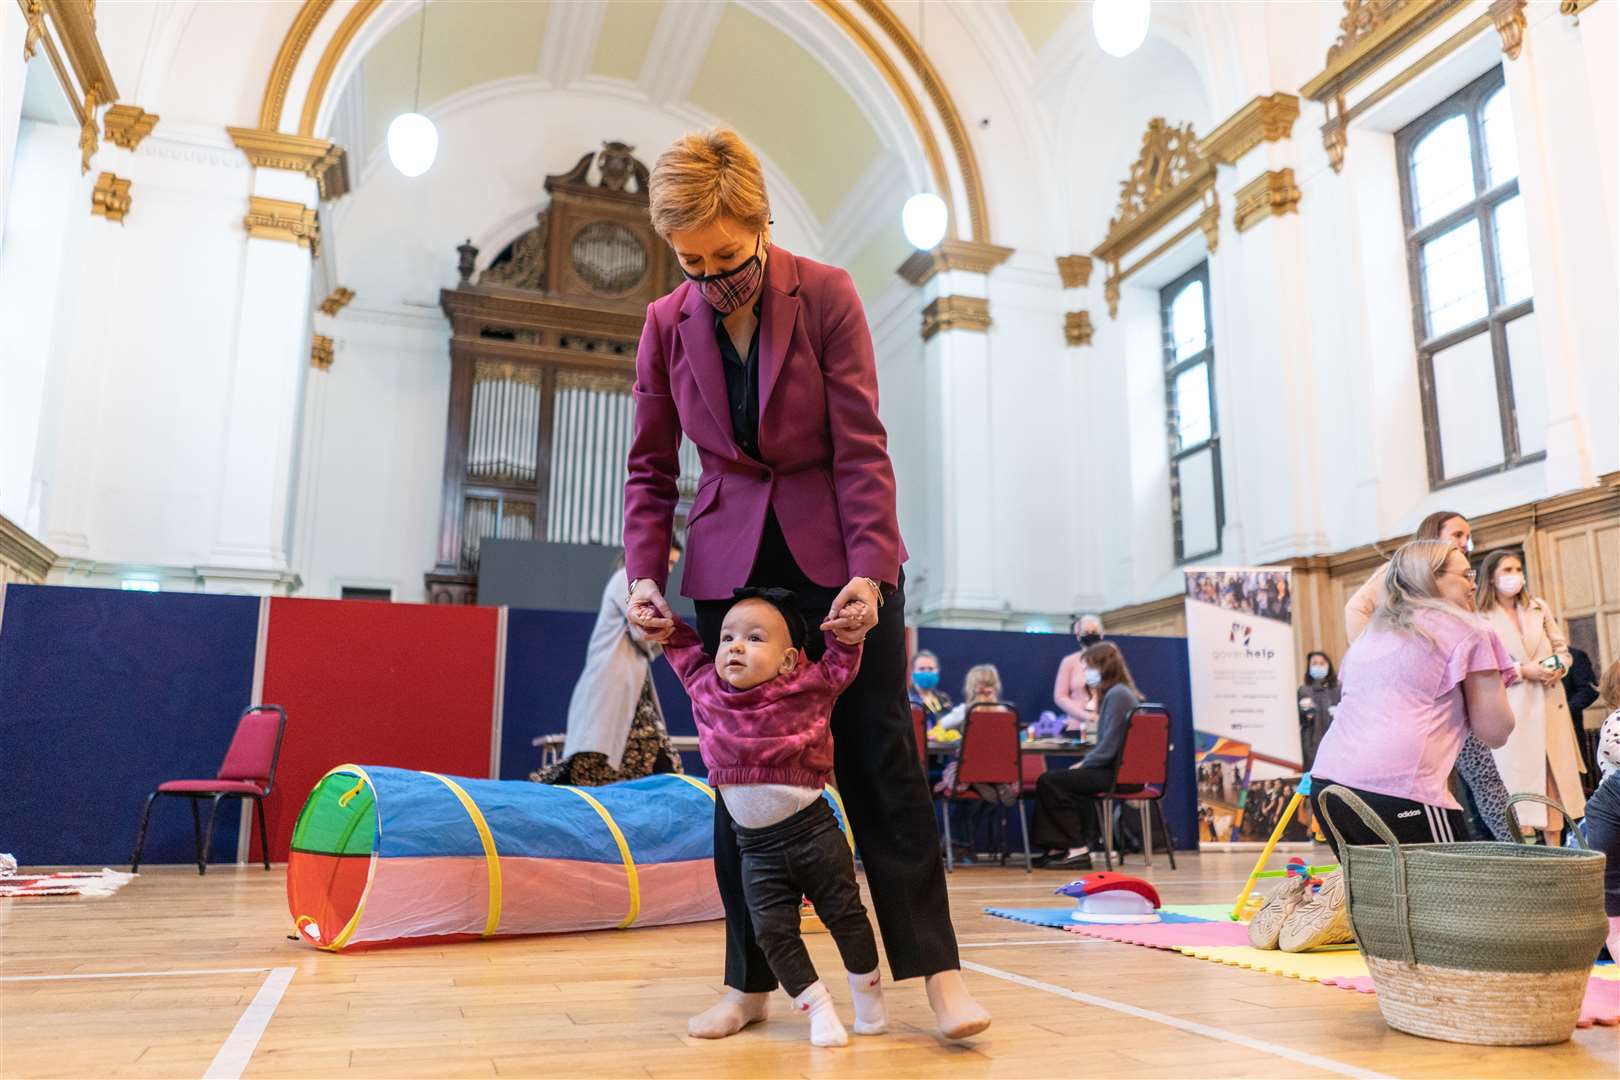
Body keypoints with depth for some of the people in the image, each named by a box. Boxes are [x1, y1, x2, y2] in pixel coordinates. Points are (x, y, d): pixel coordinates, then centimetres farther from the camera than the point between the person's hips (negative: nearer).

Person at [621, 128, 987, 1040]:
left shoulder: (827, 295, -7)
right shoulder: (667, 323, 1)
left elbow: (860, 445, -10)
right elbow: (651, 466, 7)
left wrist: (869, 568, -20)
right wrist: (644, 573, -6)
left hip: (837, 549, -2)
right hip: (732, 561, 3)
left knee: (879, 753, -2)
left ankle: (936, 968, 6)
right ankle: (751, 982, 15)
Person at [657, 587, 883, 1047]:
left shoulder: (810, 686, -10)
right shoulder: (704, 687, -2)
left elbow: (839, 662, 5)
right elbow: (682, 644, 14)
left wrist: (847, 633, -13)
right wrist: (655, 615, 5)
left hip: (812, 830, -2)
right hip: (756, 845, 2)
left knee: (845, 914, 7)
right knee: (773, 929, -4)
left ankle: (869, 996, 30)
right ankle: (818, 1007, 12)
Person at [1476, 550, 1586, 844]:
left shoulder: (1540, 608, 13)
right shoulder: (1481, 618, -5)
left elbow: (1562, 647, 15)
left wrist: (1560, 666, -6)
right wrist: (1523, 671, -16)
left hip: (1549, 703, 5)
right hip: (1513, 707, -5)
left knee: (1555, 772, 5)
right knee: (1518, 773, -5)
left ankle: (1554, 844, 13)